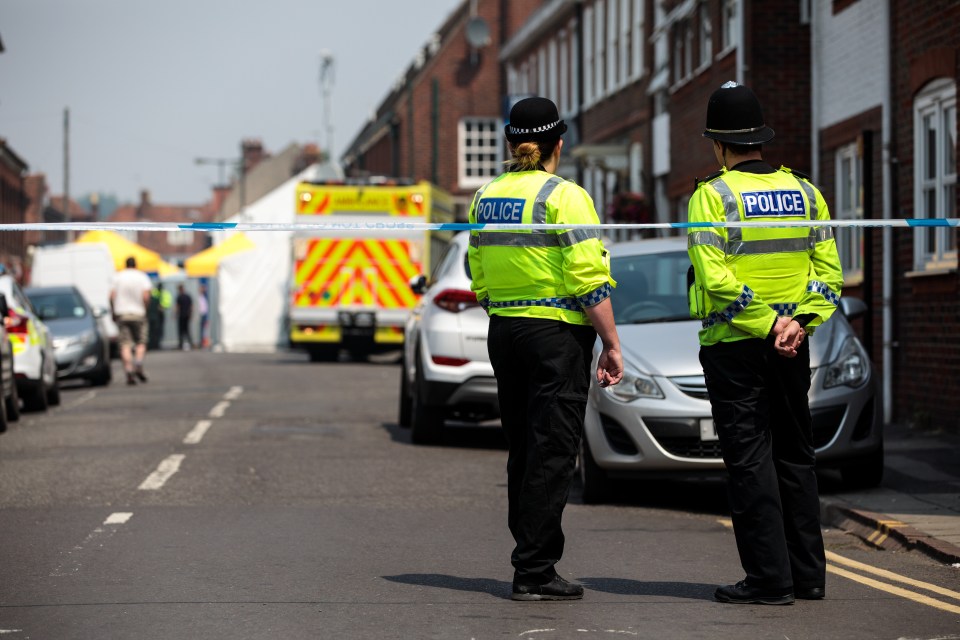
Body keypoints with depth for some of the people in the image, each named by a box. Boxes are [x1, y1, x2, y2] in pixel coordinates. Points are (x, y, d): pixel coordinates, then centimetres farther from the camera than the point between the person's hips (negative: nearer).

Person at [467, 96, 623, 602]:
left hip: (502, 333, 7)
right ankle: (534, 571, -4)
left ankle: (531, 563, 16)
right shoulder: (563, 196, -10)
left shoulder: (485, 198, 10)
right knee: (552, 452, -3)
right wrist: (612, 345, -10)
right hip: (557, 334, -7)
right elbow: (588, 281, -14)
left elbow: (479, 283, 13)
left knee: (523, 451, 13)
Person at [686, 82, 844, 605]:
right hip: (793, 347, 5)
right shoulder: (804, 192, 8)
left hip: (734, 346, -5)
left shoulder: (712, 195, -9)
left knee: (749, 459, -1)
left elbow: (716, 278, -19)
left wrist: (770, 325, -15)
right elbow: (828, 268, 4)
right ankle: (807, 572, 17)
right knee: (794, 455, 14)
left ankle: (770, 578, -3)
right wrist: (798, 321, -5)